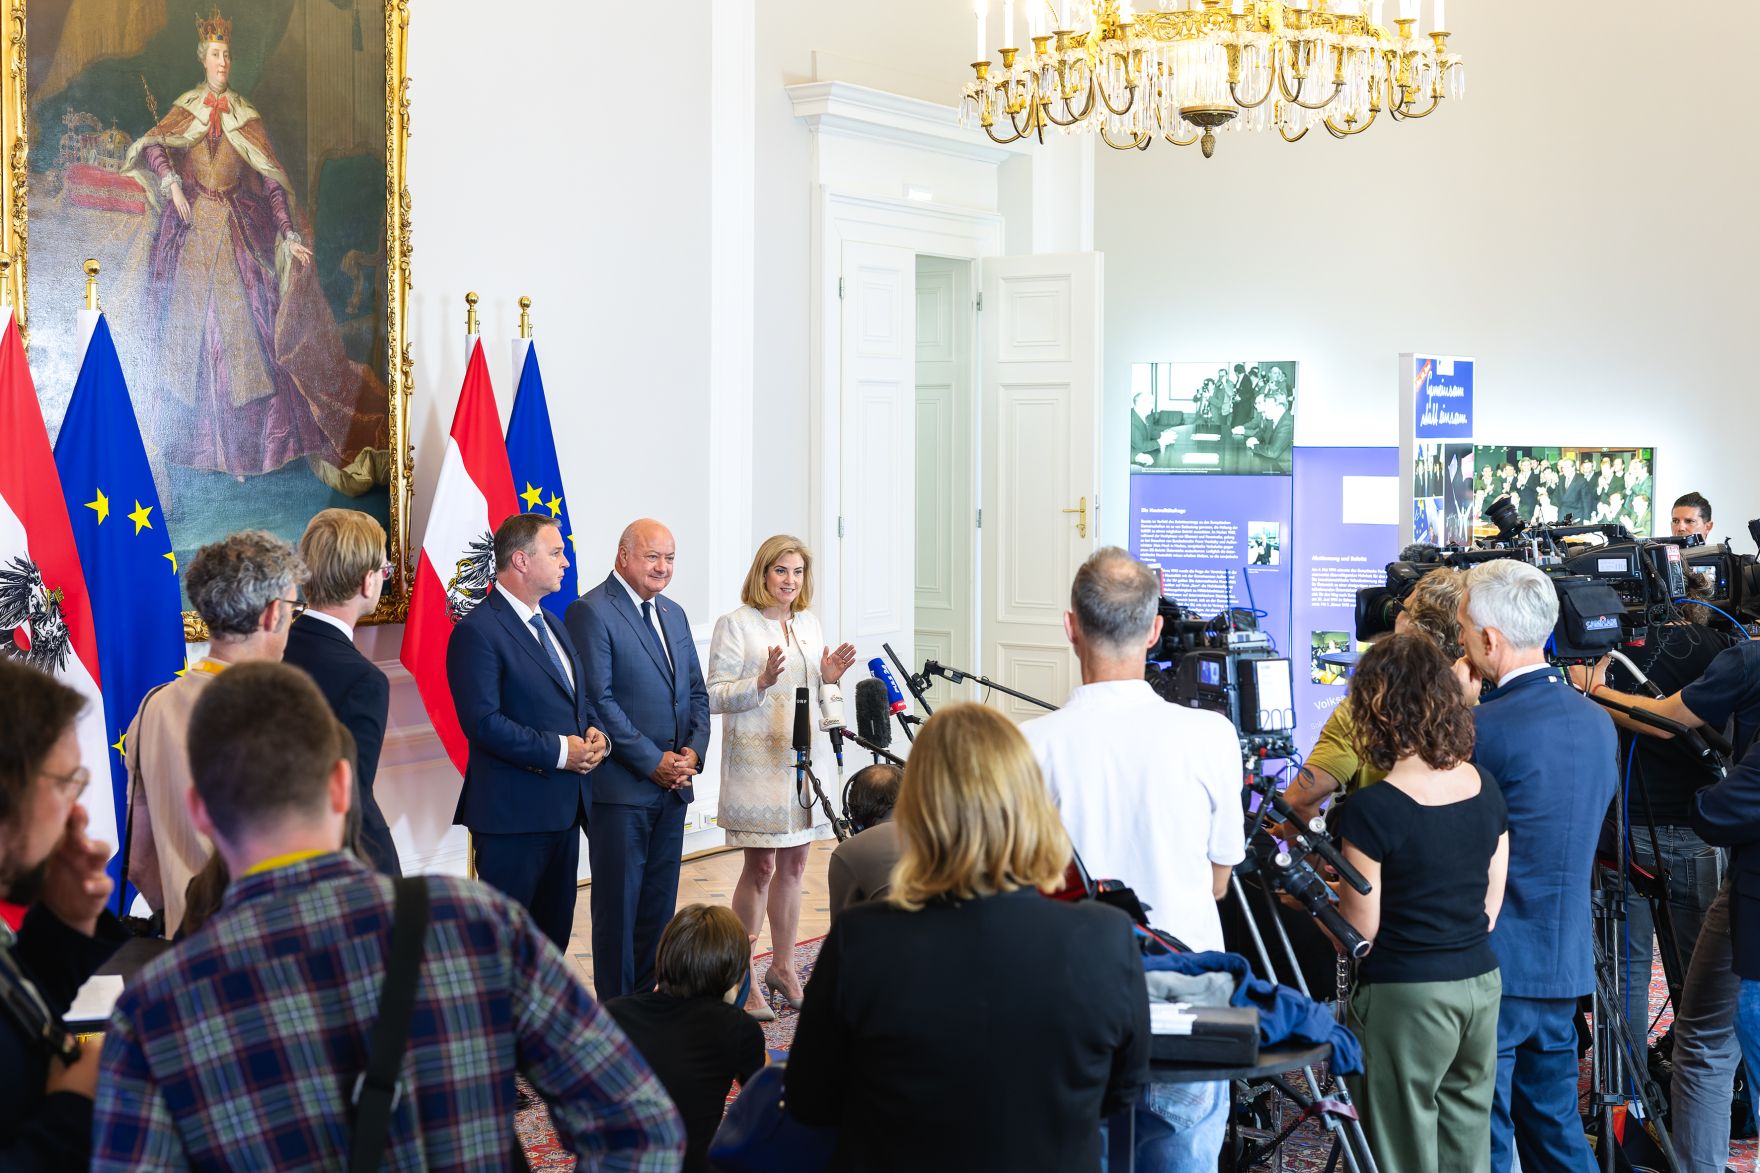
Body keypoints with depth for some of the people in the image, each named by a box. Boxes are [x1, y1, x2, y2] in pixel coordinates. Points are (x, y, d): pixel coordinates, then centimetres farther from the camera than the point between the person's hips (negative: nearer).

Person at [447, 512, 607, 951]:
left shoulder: (551, 624, 16)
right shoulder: (477, 631, -14)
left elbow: (582, 695, 23)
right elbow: (483, 722, -21)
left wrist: (595, 732, 1)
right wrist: (558, 751, -19)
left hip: (563, 807, 9)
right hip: (512, 811, -9)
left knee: (555, 927, 14)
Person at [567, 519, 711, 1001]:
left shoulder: (673, 614, 15)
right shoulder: (591, 612, -9)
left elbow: (696, 693, 18)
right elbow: (598, 701, -15)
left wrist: (693, 751, 0)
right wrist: (653, 761, -15)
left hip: (672, 783, 7)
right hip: (621, 786, -7)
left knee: (659, 904, 11)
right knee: (618, 904, 0)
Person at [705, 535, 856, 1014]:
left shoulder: (809, 623, 15)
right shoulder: (736, 624, -5)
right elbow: (715, 696, -10)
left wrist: (830, 680, -1)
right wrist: (761, 682, -24)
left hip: (803, 759, 6)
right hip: (758, 763, -6)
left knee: (794, 862, 10)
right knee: (760, 866, -4)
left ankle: (783, 966, 21)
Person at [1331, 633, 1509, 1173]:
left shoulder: (1372, 811, -17)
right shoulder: (1486, 789, 2)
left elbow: (1359, 932, -11)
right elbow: (1491, 905, 10)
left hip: (1405, 1000, -6)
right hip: (1480, 986, 6)